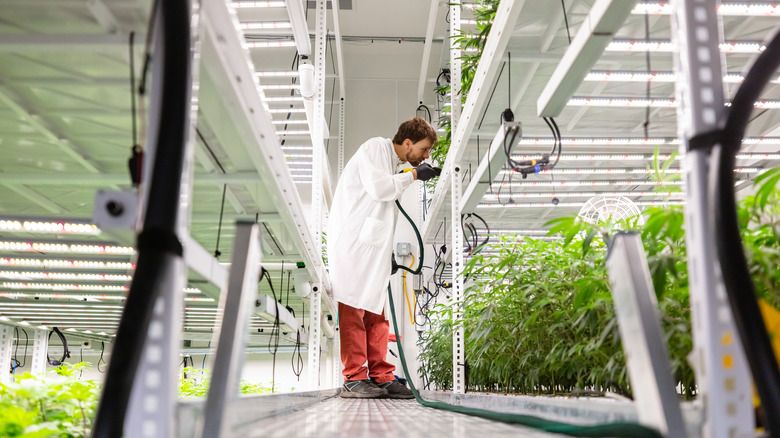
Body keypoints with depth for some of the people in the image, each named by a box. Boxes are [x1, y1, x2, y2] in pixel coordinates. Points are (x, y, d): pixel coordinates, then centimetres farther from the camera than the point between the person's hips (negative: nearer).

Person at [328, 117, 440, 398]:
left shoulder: (395, 165, 24)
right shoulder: (375, 148, -2)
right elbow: (378, 187, -18)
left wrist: (389, 255, 20)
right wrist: (413, 175, -5)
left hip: (373, 248, 9)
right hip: (352, 242, -9)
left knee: (376, 313, 6)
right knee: (353, 308, -9)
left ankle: (382, 377, 8)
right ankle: (353, 379, -8)